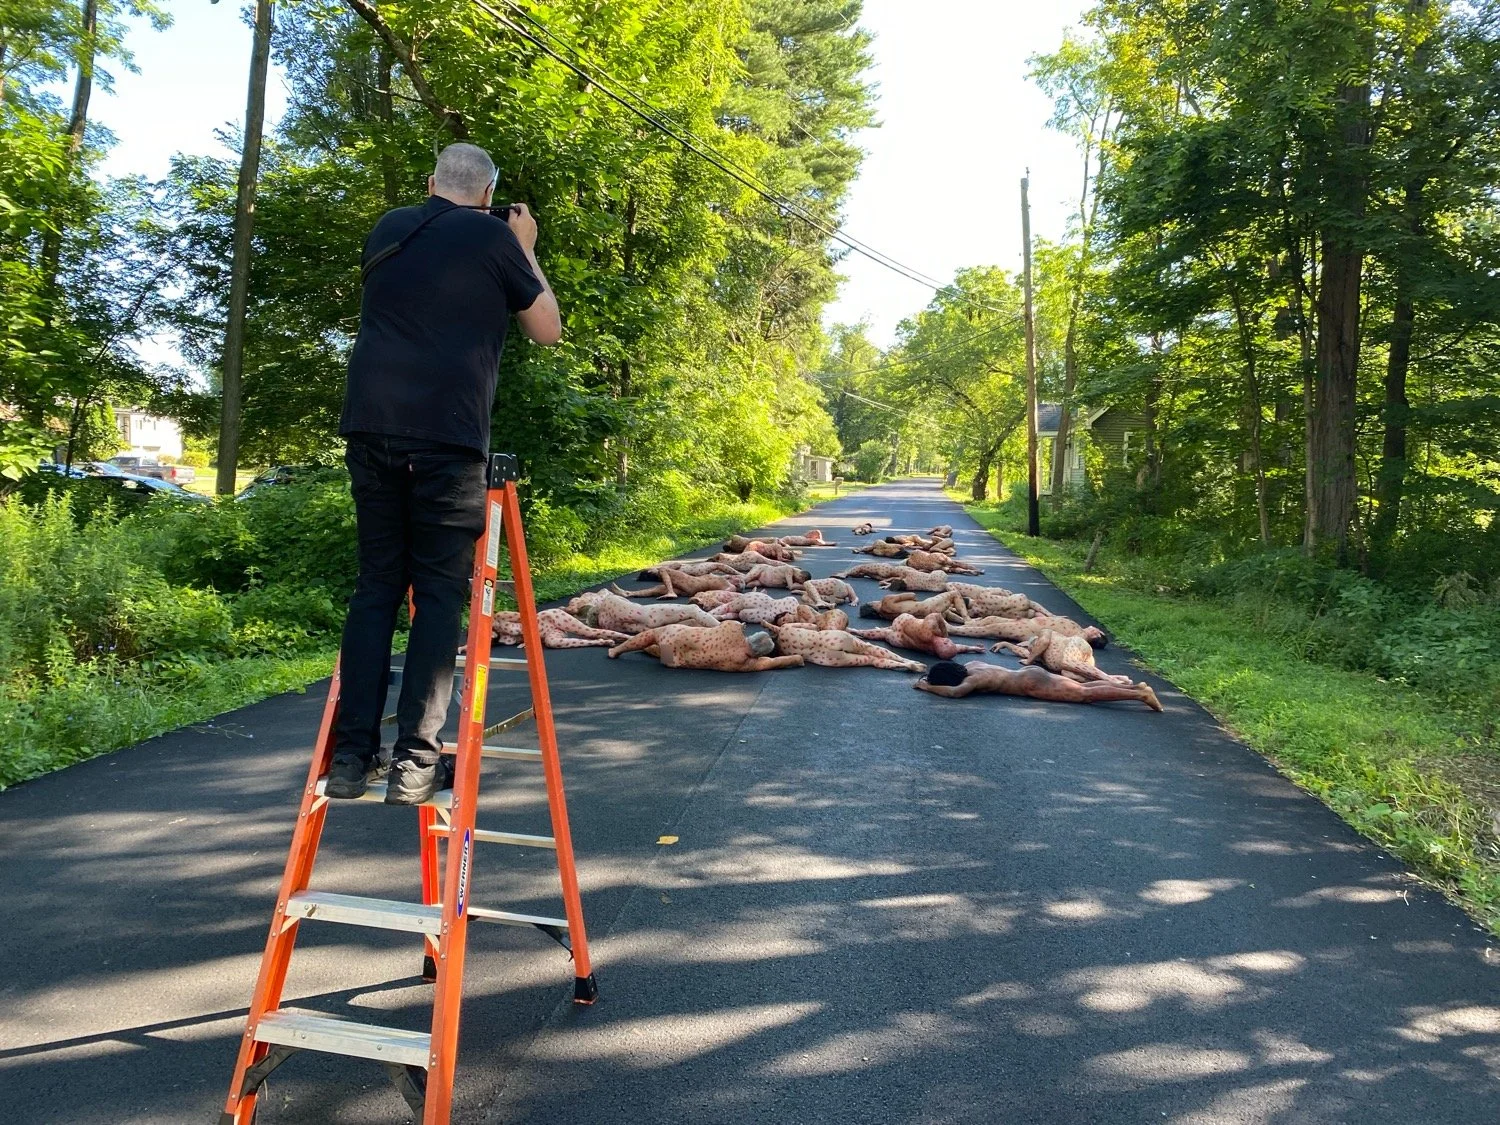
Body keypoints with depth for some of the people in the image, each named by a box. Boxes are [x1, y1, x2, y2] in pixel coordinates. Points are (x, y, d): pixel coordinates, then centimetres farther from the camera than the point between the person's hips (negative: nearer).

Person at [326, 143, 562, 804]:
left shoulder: (388, 230, 18)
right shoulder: (492, 234, 5)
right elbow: (548, 329, 12)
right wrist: (526, 250, 22)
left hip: (371, 427, 5)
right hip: (447, 436, -4)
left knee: (377, 585, 8)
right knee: (439, 593, -1)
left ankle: (351, 755, 5)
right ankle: (415, 761, -4)